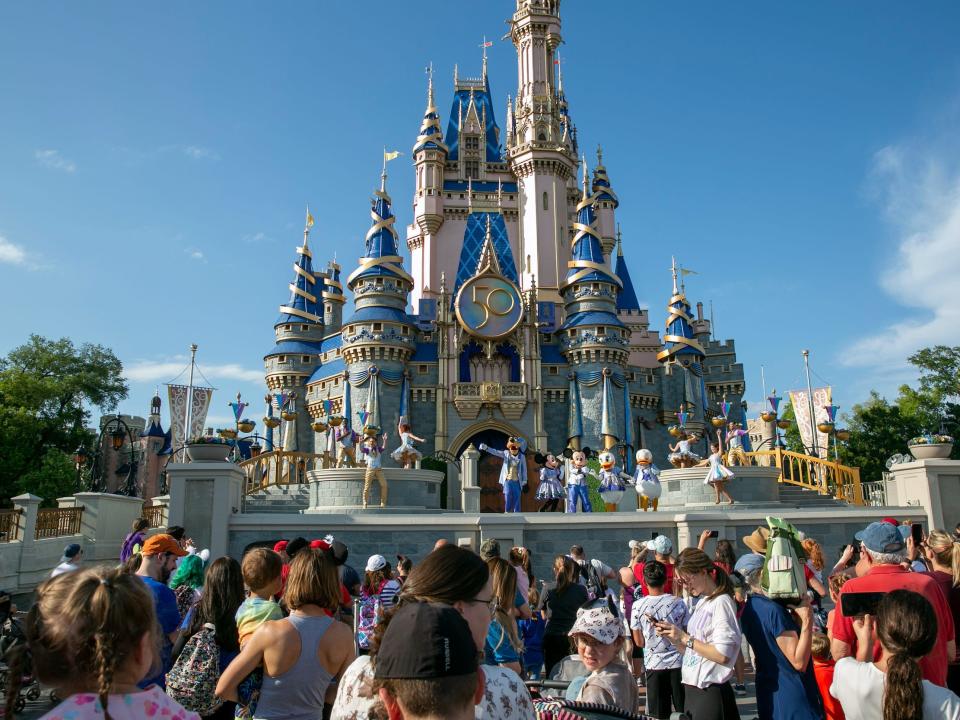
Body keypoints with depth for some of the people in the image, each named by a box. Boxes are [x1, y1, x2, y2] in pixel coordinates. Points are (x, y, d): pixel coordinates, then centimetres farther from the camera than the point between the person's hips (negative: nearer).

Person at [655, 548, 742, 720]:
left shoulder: (721, 602, -14)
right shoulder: (701, 603, 10)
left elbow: (722, 656, -21)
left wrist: (685, 637, -18)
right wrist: (672, 637, -2)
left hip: (711, 693, -8)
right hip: (692, 690, 8)